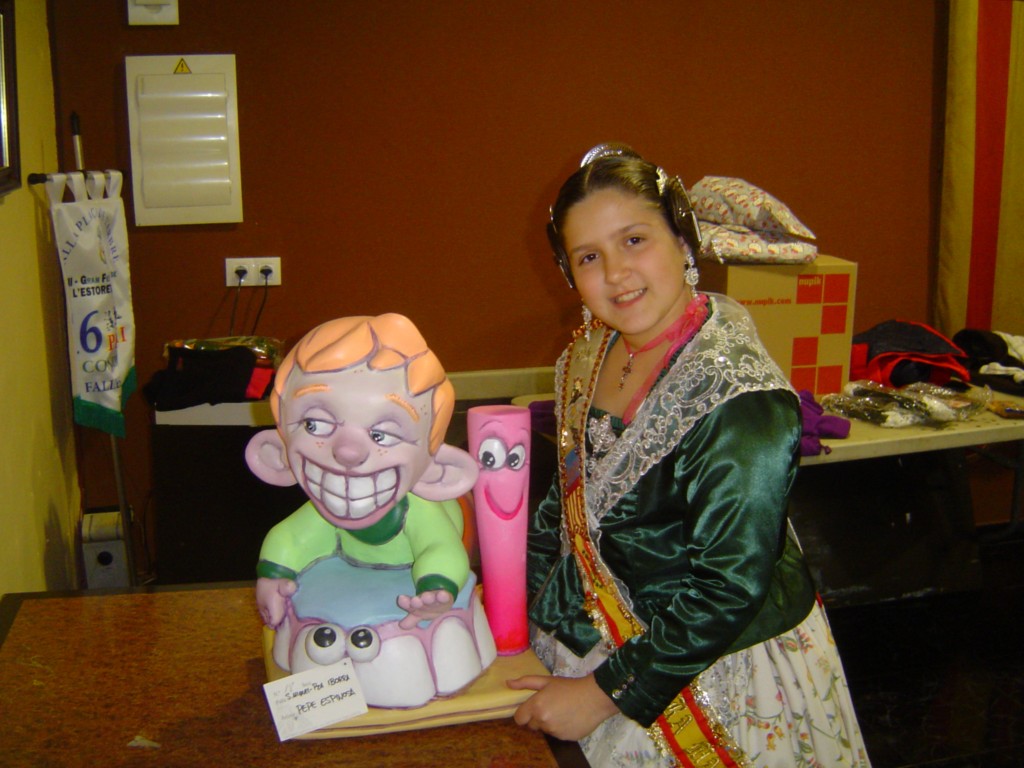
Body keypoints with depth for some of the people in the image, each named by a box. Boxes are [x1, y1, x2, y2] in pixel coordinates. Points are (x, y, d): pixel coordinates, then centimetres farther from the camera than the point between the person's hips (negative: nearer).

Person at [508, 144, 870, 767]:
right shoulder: (593, 348, -3)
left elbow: (729, 591, -25)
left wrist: (602, 693, -20)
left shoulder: (737, 397, -26)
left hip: (716, 672, -6)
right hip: (596, 639, 7)